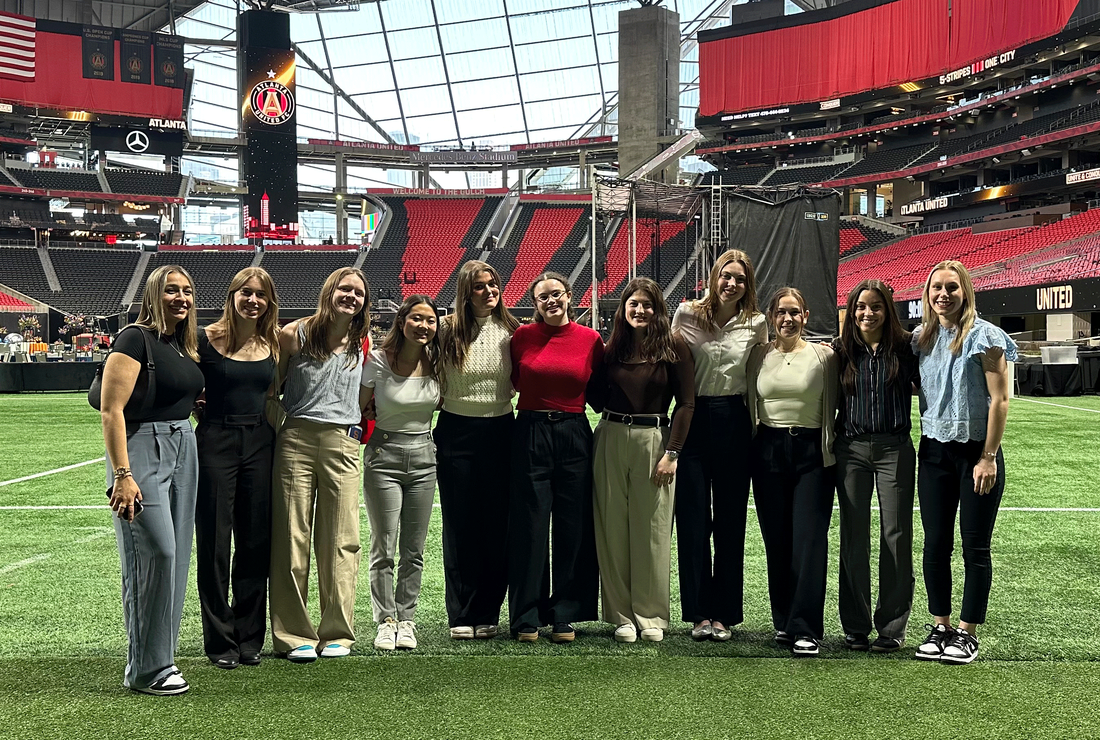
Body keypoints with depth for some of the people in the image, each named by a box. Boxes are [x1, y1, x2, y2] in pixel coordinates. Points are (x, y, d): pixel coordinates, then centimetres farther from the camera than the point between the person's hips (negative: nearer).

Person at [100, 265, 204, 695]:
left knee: (176, 556, 8)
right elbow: (111, 410, -16)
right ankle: (147, 669, -2)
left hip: (183, 449, 8)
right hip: (142, 449, -8)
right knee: (156, 552, -12)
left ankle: (157, 658, 19)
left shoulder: (184, 345, 14)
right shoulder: (135, 338, -10)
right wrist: (123, 475, -21)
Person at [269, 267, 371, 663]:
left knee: (340, 541, 3)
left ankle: (337, 633, 13)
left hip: (342, 444, 3)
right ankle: (294, 635, 9)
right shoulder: (295, 334, 1)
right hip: (296, 441, -2)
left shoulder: (362, 344, 12)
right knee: (291, 538, 0)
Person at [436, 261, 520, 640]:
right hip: (457, 432, -1)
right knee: (460, 524, 5)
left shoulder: (511, 330, 2)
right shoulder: (448, 330, -2)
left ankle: (487, 615, 15)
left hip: (500, 431, 1)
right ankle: (461, 616, 14)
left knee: (497, 523, 4)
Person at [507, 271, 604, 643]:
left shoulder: (590, 339, 2)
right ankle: (527, 617, 11)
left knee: (573, 526, 5)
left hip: (574, 435, 1)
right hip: (530, 434, -1)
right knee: (529, 526, 1)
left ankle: (565, 615, 17)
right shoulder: (522, 336, 1)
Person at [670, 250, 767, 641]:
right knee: (693, 519, 2)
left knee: (731, 520, 6)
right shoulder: (686, 314, -1)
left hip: (735, 424, 1)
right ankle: (698, 613, 12)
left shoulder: (755, 325, 3)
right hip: (693, 421, -1)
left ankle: (724, 613, 16)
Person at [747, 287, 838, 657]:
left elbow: (832, 407, 4)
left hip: (811, 451, -2)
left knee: (809, 539, -7)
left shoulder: (823, 355, 1)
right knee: (776, 540, 6)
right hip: (769, 451, 2)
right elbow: (750, 403, 14)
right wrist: (755, 449, 7)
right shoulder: (759, 355, 6)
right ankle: (783, 623, 16)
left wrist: (830, 453, -1)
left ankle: (806, 630, -4)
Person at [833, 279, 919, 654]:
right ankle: (855, 626, 16)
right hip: (851, 450, 2)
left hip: (894, 449, -2)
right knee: (853, 537, 6)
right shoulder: (841, 351, 5)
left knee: (895, 536, 1)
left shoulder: (905, 348, -1)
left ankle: (892, 627, 10)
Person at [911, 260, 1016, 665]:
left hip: (977, 452, -4)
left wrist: (989, 457, -14)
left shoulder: (983, 336, -8)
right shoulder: (920, 338, 7)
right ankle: (940, 627, 17)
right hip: (934, 452, 5)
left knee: (975, 547, 3)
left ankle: (967, 632, 12)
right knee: (935, 544, 6)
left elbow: (999, 399, -11)